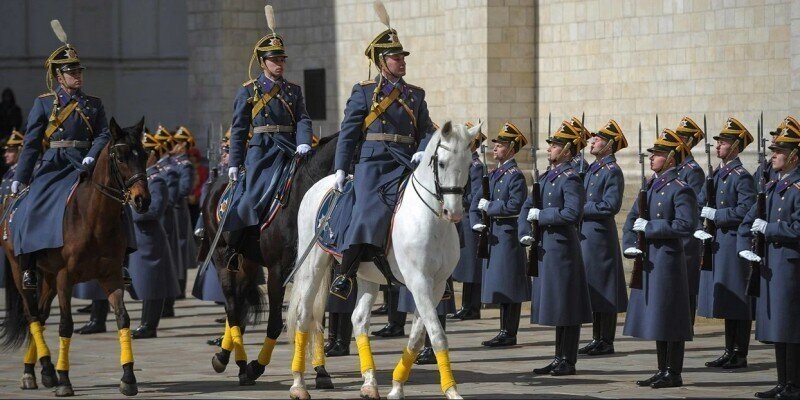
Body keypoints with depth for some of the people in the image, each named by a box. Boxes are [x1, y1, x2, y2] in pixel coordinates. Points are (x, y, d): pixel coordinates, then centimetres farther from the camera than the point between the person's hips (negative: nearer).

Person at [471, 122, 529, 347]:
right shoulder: (493, 175, 16)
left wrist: (489, 206, -13)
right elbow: (476, 202, 17)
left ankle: (509, 334, -3)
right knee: (500, 286, 11)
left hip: (508, 234, -9)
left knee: (508, 285, -6)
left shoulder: (515, 176, -10)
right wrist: (477, 222, 2)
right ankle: (505, 331, 16)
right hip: (493, 235, 9)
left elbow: (514, 206, -21)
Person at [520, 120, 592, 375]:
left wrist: (540, 216, -15)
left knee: (565, 305, -3)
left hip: (562, 248, -9)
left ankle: (568, 362, 1)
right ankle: (559, 358, 19)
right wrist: (525, 233, 3)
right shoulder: (546, 178, 15)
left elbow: (572, 213, -23)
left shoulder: (570, 178, -12)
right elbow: (526, 208, 18)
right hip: (545, 247, 9)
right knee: (555, 306, 13)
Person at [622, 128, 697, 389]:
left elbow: (685, 225, -21)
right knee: (655, 318, 12)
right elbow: (633, 217, 18)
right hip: (649, 260, 9)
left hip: (668, 259, -9)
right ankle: (663, 370, 20)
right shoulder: (651, 186, 14)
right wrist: (629, 245, 2)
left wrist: (649, 227, -18)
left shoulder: (680, 189, -12)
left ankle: (674, 374, 2)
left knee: (669, 318, -4)